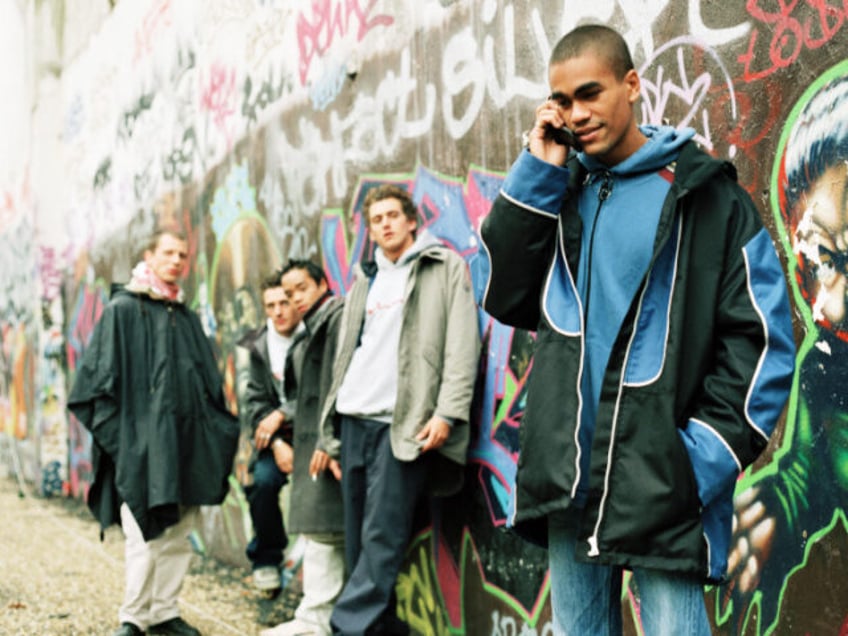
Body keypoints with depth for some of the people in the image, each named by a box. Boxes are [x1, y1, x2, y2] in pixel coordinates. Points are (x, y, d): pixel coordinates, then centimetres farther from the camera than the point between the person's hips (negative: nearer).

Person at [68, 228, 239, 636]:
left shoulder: (188, 320, 17)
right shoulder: (122, 310, 0)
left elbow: (210, 384, 20)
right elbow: (100, 375, -5)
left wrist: (217, 432, 11)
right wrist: (112, 433, -11)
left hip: (186, 443, 6)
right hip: (141, 443, -6)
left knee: (179, 537, 7)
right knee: (145, 536, -7)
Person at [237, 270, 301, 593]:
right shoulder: (260, 345, 5)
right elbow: (255, 401, 3)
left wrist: (282, 414, -14)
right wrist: (277, 444, -10)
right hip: (275, 434, 3)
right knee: (263, 479, -20)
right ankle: (265, 560, 1)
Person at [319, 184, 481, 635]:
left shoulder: (446, 269, 5)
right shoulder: (365, 279, 21)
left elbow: (462, 346, -5)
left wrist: (447, 413, -15)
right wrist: (328, 431, 16)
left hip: (403, 424, -6)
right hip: (354, 421, 6)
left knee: (383, 537, -10)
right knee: (358, 538, 6)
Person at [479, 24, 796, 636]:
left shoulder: (706, 195, -1)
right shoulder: (558, 192, 14)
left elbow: (761, 337, -5)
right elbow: (507, 299, 4)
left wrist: (705, 457, -13)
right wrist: (537, 173, 0)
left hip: (662, 483, -5)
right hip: (567, 476, 5)